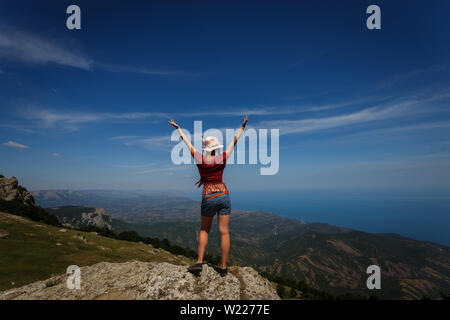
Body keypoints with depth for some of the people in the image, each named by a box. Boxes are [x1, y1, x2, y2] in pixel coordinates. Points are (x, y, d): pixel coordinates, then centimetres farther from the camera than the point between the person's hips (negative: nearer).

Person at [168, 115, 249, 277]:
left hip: (208, 198, 0)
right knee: (224, 232, 5)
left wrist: (178, 128, 23)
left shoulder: (199, 158, -4)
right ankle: (223, 267, 13)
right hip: (223, 196, 0)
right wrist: (243, 126, 16)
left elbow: (187, 142, 9)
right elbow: (234, 142, 6)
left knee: (204, 230, 19)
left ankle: (199, 262, 14)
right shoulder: (222, 159, -4)